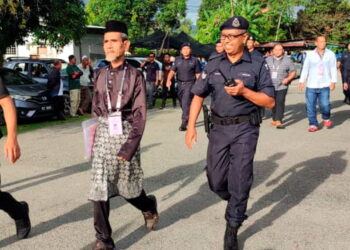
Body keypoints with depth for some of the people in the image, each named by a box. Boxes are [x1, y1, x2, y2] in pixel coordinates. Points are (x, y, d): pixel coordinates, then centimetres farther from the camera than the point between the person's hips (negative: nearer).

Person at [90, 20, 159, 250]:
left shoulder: (135, 75, -7)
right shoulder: (100, 75, 6)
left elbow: (140, 114, -11)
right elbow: (96, 110, 14)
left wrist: (130, 146, -19)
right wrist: (95, 138, 14)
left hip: (125, 134, -3)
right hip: (103, 136, 4)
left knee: (128, 188, 10)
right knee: (99, 189, 0)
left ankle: (149, 206, 43)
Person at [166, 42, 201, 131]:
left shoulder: (195, 60, 0)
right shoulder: (177, 60, 9)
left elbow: (198, 74, 2)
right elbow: (172, 71, 4)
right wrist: (169, 80, -14)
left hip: (189, 84, -5)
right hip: (180, 84, 5)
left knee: (186, 103, -16)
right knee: (182, 104, 13)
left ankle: (184, 124, -17)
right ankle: (190, 119, 33)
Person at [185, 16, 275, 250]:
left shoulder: (258, 65, -5)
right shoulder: (213, 64, 4)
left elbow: (270, 102, -5)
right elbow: (198, 96, 6)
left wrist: (244, 91, -20)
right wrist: (191, 126, -3)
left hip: (245, 129, -3)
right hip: (219, 128, 4)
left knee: (239, 182, -1)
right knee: (216, 181, 10)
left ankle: (232, 231, 15)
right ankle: (238, 205, 41)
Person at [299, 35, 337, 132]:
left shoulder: (331, 54, 5)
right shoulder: (310, 55, 5)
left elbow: (333, 69, 3)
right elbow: (305, 69, 5)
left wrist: (333, 81, -6)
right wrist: (302, 81, -1)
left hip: (324, 85, -1)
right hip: (311, 85, 1)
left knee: (324, 104, -12)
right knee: (310, 106, 0)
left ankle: (326, 118, 19)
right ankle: (313, 124, 13)